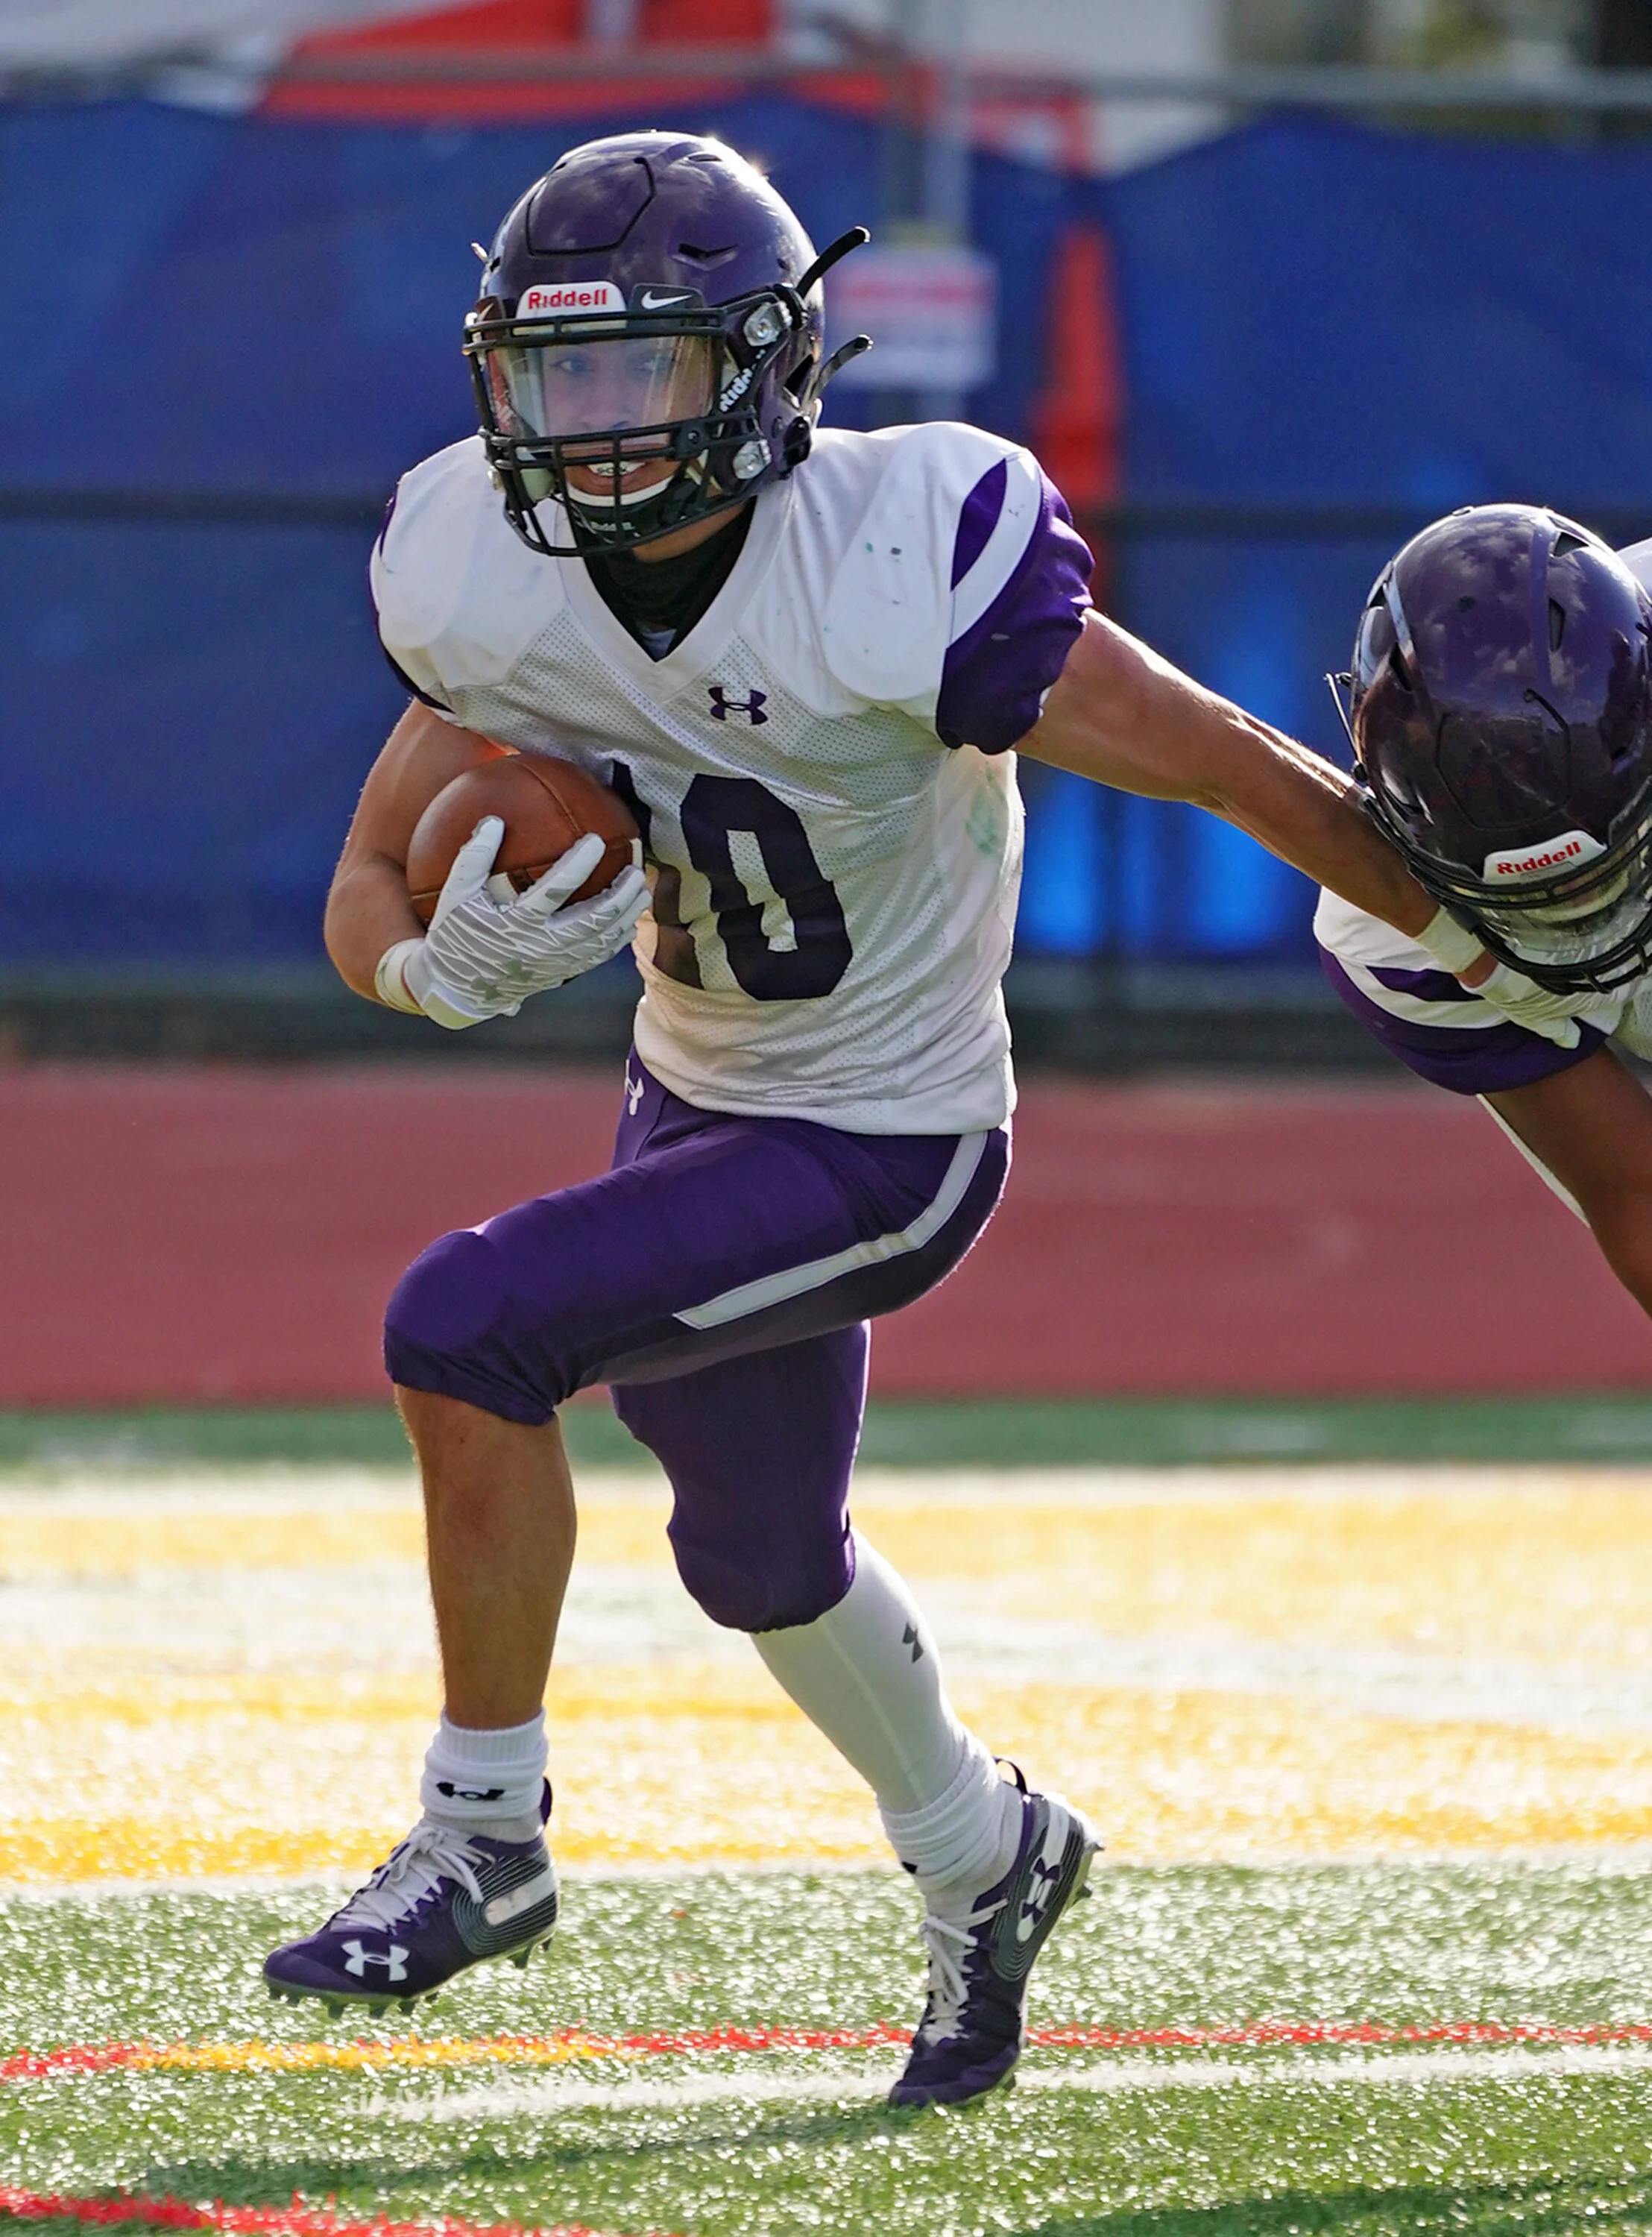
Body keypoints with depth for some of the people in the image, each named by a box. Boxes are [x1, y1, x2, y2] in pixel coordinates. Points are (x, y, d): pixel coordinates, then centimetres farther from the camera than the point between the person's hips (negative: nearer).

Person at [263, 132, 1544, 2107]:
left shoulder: (902, 574, -30)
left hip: (876, 1148, -7)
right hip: (696, 1100, 7)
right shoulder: (497, 591, -13)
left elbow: (1236, 771, -22)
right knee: (758, 1551, 26)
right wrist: (443, 965, -30)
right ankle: (982, 1859, 54)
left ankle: (483, 1839, -8)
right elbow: (367, 893, -6)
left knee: (463, 1330, -23)